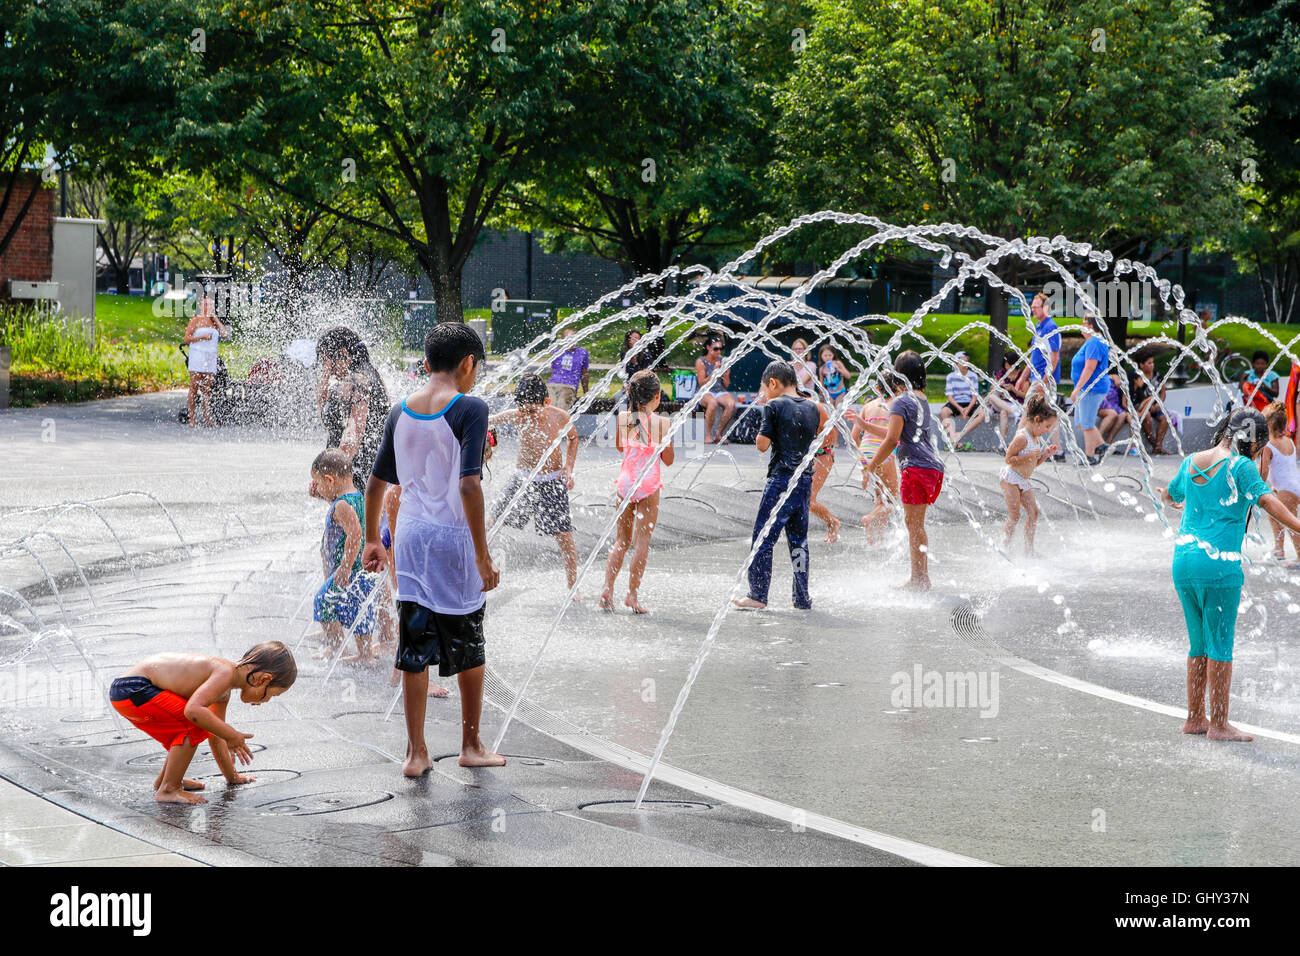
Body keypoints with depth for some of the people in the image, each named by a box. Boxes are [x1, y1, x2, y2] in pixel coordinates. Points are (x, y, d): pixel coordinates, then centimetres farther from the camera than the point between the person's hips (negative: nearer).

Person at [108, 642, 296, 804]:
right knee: (195, 725, -17)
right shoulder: (225, 674, -19)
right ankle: (167, 790, -8)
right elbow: (193, 710, -35)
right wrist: (232, 735, -24)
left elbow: (215, 736, 27)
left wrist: (232, 776, 35)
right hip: (131, 690, -11)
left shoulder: (224, 692, 14)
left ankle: (163, 779, 34)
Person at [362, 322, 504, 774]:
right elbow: (469, 485, -19)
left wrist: (372, 539, 25)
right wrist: (483, 555, -16)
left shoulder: (401, 411, 6)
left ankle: (416, 752, 8)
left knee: (414, 649, 7)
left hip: (411, 537, 4)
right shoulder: (469, 409, -12)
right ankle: (471, 746, 22)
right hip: (455, 538, -4)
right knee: (469, 649, 12)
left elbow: (376, 483, 12)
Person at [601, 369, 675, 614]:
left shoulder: (623, 418, 1)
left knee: (621, 540, 14)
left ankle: (608, 589, 5)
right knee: (642, 541, 2)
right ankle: (632, 594, -1)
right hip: (648, 483, -4)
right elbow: (668, 460, -1)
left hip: (625, 481, 4)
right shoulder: (662, 422, -9)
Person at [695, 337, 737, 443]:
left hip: (720, 391, 4)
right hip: (705, 392, -4)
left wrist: (726, 375, -10)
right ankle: (708, 435, -29)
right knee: (713, 402, -39)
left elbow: (727, 385, 12)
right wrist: (714, 373, -18)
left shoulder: (722, 361, 9)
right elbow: (702, 384, -7)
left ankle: (719, 434, -17)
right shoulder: (701, 362, -1)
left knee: (731, 404, -30)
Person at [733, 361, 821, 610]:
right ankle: (802, 598, 13)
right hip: (805, 481, 6)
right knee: (798, 540, 12)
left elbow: (762, 445, -10)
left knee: (764, 538, 0)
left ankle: (758, 596, -1)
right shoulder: (813, 408, 10)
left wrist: (762, 430, 8)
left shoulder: (774, 406, -8)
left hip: (781, 479, -6)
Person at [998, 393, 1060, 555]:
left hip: (1023, 481, 9)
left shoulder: (1038, 440, 11)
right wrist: (1030, 455, -26)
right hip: (1011, 477, -9)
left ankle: (1029, 549, 8)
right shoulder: (1022, 438, -19)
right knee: (1014, 516, -10)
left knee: (1033, 512, 2)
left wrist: (1045, 454, 2)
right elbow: (1009, 458, -19)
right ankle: (1004, 547, -4)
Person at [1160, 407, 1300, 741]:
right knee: (1220, 645, 0)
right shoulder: (1239, 466, -8)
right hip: (1219, 566, -7)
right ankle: (1219, 724, 4)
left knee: (1199, 644, 16)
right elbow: (1267, 501, -21)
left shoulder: (1191, 462, 12)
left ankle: (1194, 718, 21)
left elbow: (1170, 494, 32)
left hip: (1184, 560, 7)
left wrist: (1172, 500, 55)